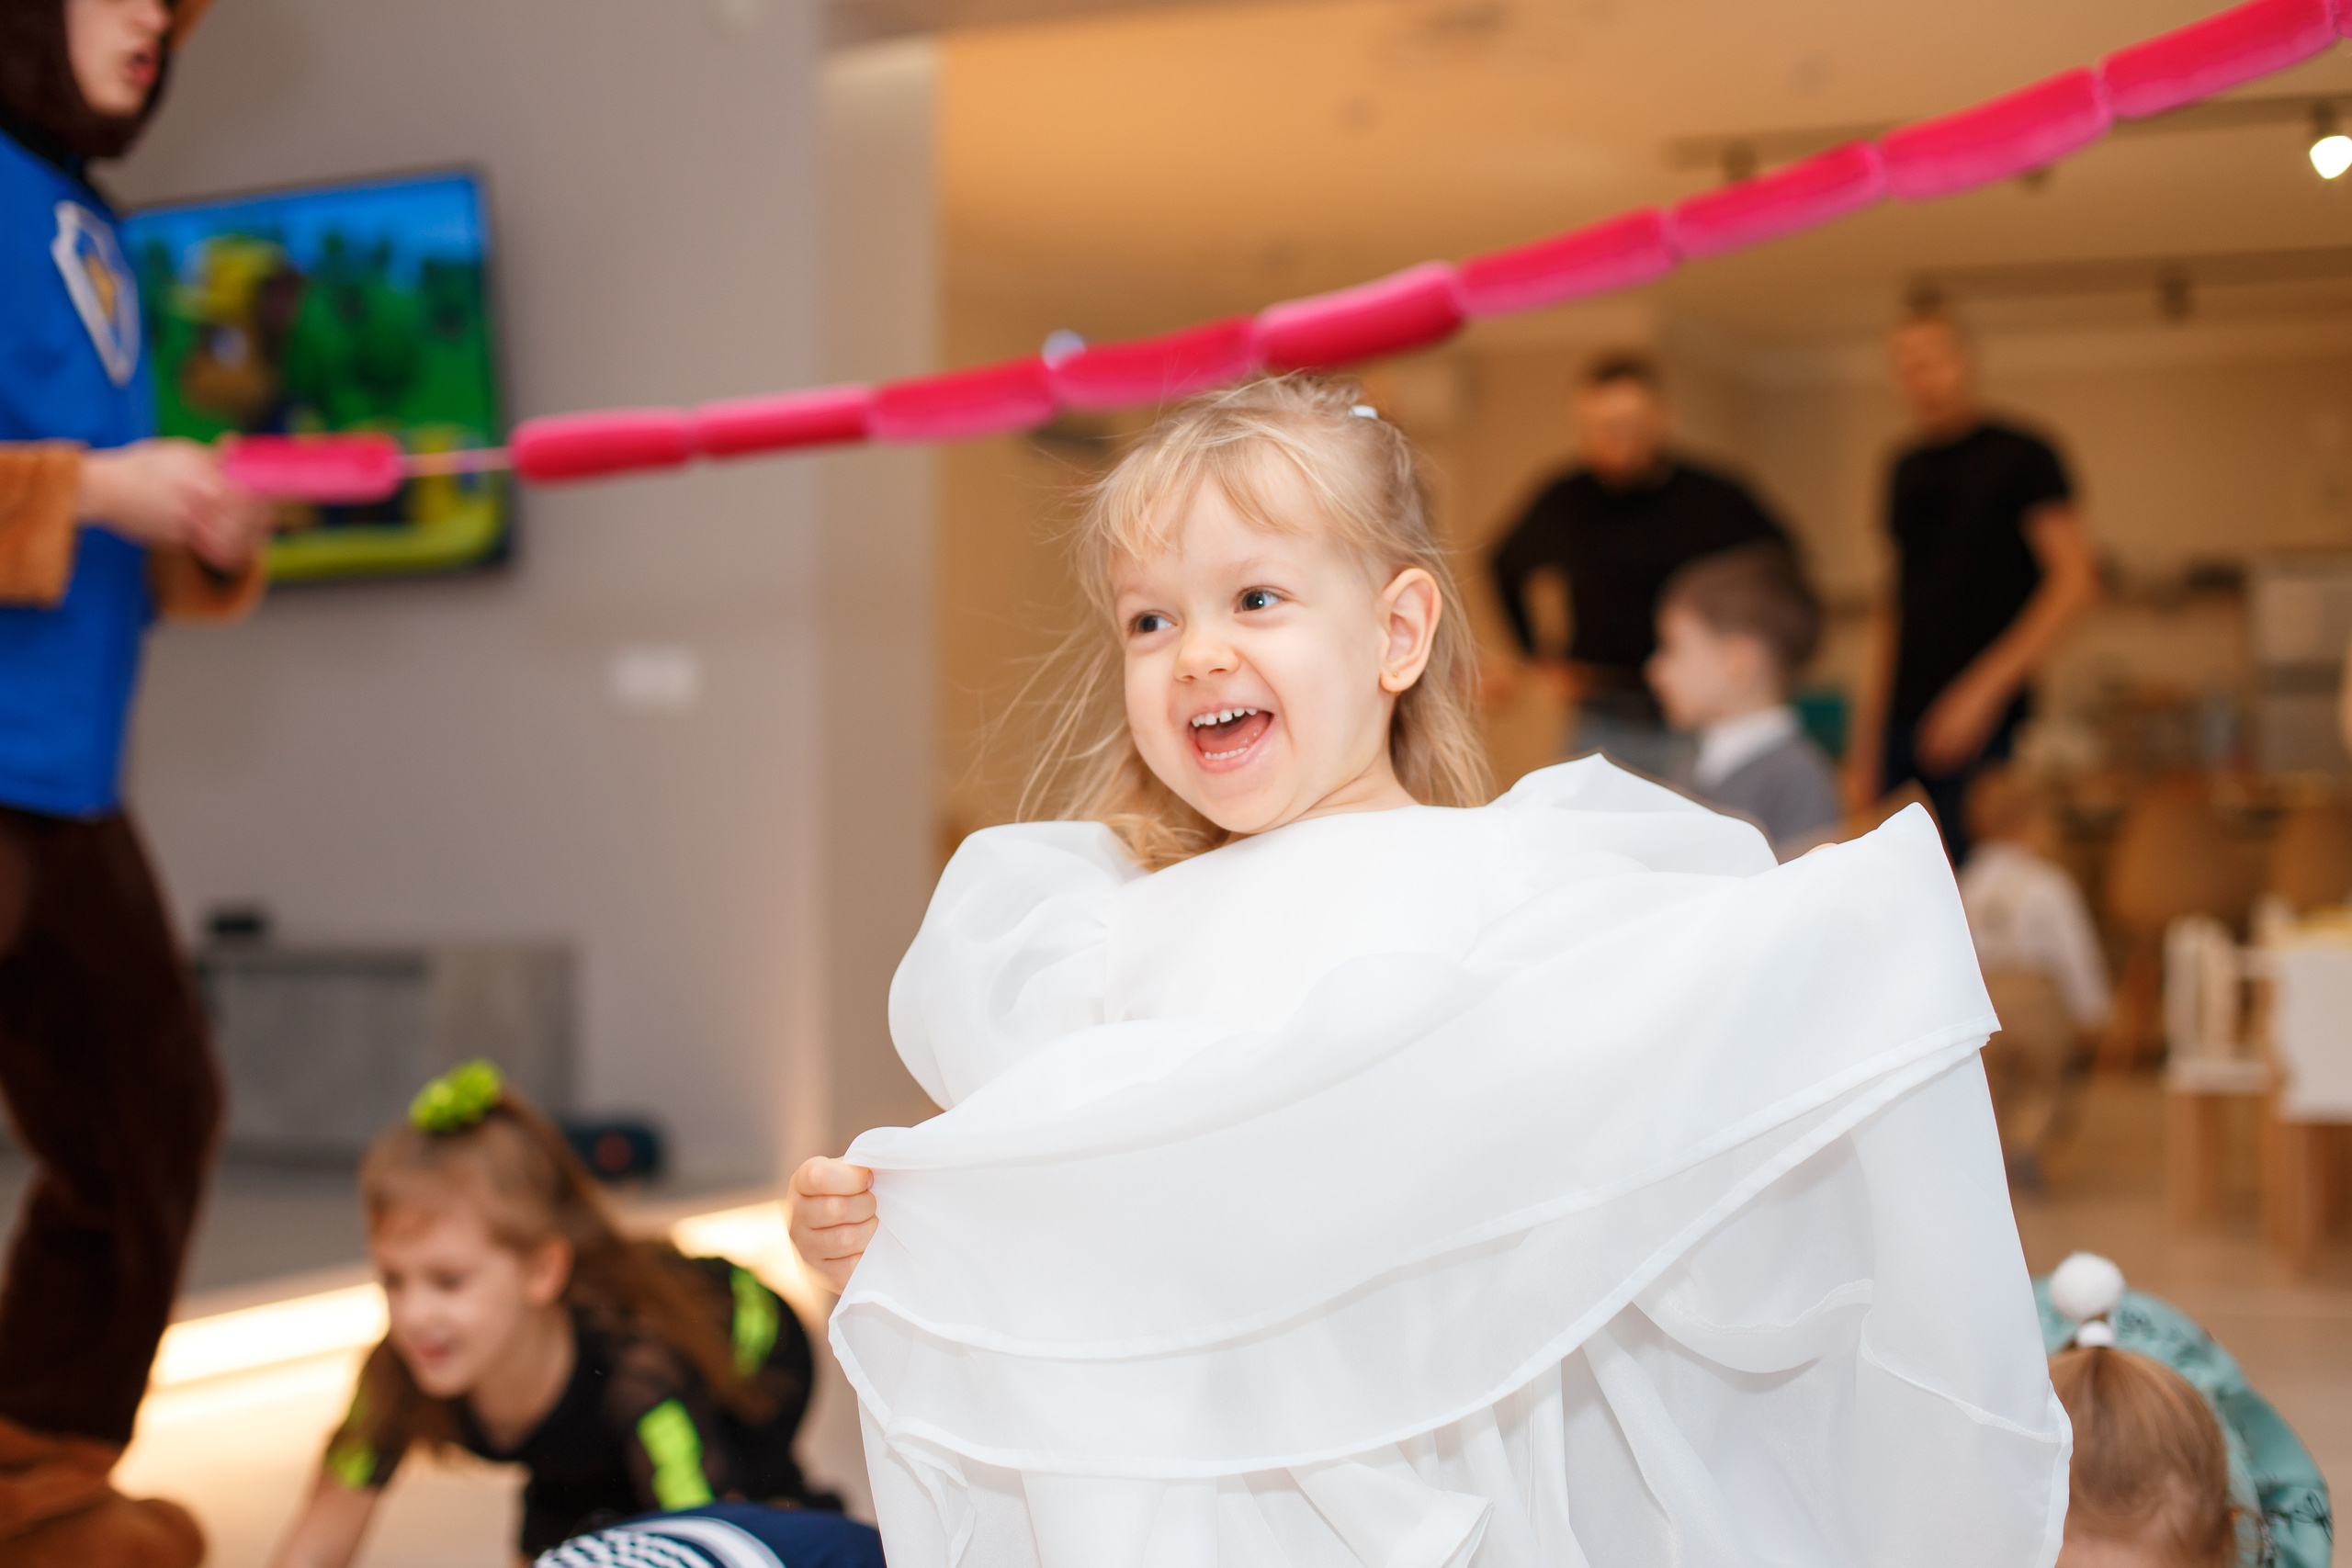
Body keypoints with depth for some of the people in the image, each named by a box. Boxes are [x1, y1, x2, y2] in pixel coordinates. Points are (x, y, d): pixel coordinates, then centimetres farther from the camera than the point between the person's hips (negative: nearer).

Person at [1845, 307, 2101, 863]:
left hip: (1984, 728, -5)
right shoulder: (1906, 469, 16)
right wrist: (1865, 742, 13)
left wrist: (1986, 688, -16)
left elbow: (2075, 580, -9)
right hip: (1901, 722, 5)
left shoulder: (2020, 456, -1)